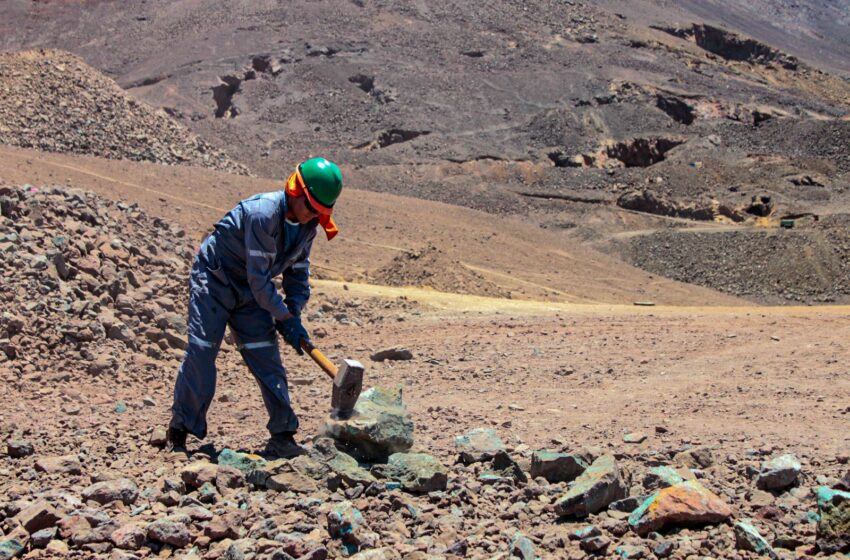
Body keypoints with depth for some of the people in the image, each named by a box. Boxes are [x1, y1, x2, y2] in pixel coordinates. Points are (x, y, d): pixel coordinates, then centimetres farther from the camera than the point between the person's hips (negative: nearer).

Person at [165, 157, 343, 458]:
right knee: (200, 352, -9)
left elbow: (298, 274, 6)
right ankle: (179, 428, 6)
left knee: (267, 359, -1)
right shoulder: (264, 213, -31)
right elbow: (259, 278, -28)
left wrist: (295, 315, -8)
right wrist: (286, 318, -21)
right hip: (213, 280, -7)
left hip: (250, 292, 7)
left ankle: (282, 437, 2)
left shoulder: (308, 225, -5)